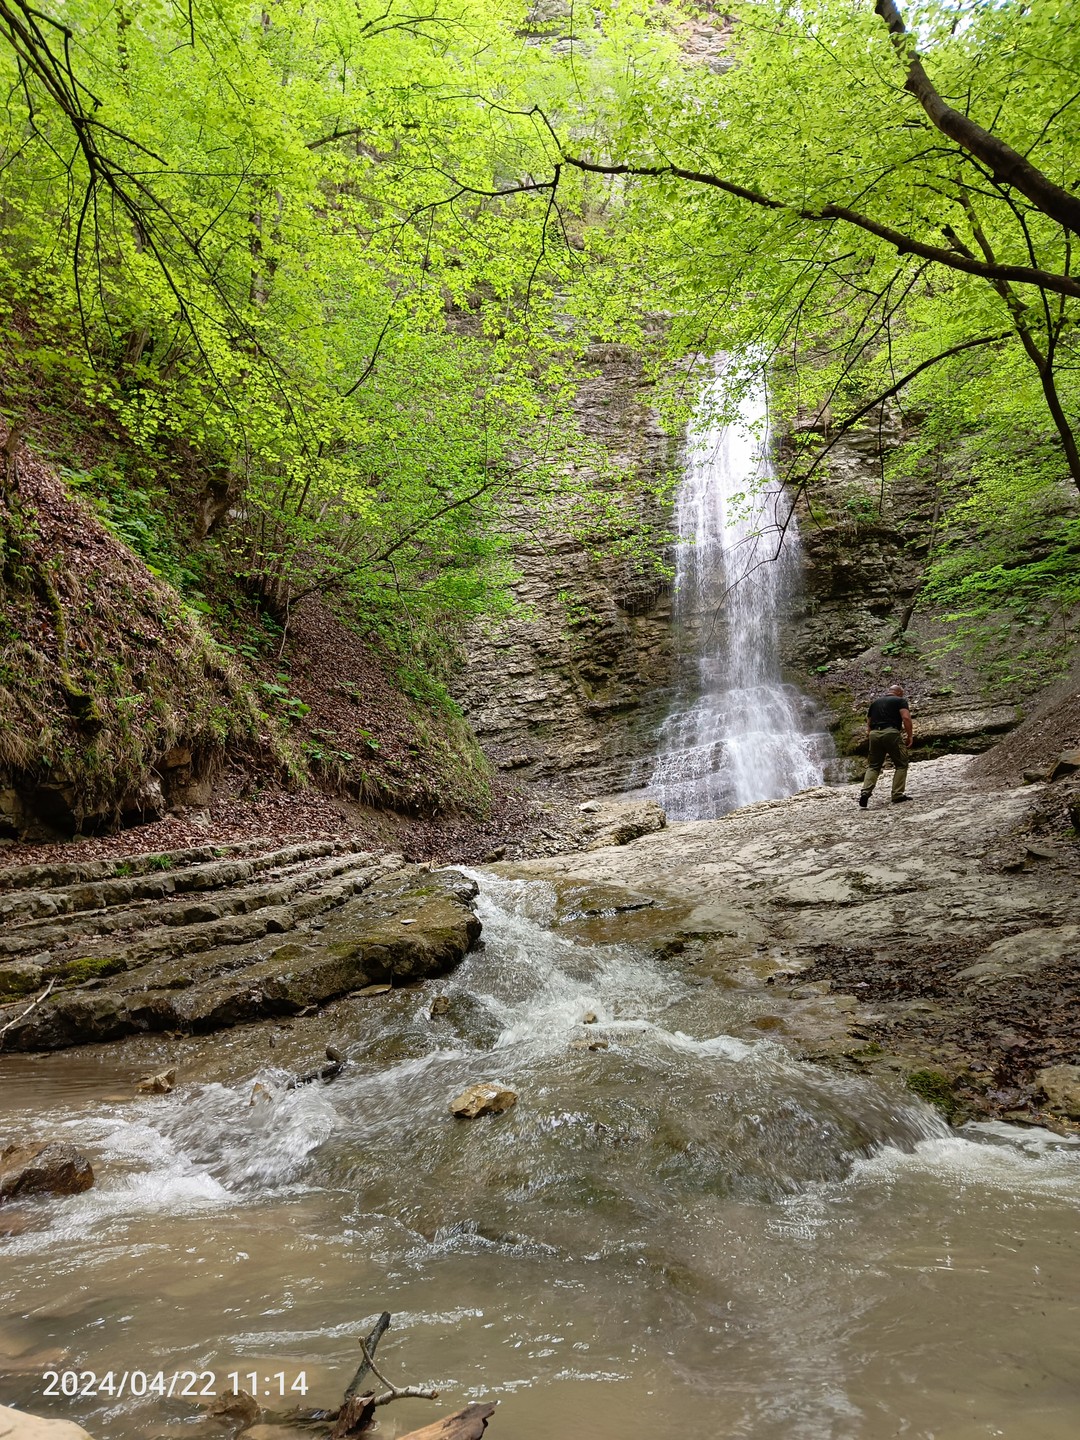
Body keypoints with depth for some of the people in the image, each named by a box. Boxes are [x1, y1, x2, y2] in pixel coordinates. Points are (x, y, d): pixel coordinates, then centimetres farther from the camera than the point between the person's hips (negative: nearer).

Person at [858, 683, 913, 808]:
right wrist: (909, 736, -3)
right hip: (891, 733, -5)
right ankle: (897, 796, 2)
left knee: (873, 766, 12)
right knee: (901, 765, 8)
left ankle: (865, 793, -6)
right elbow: (906, 718, -6)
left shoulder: (875, 702, 25)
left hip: (874, 734, 5)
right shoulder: (900, 701, 10)